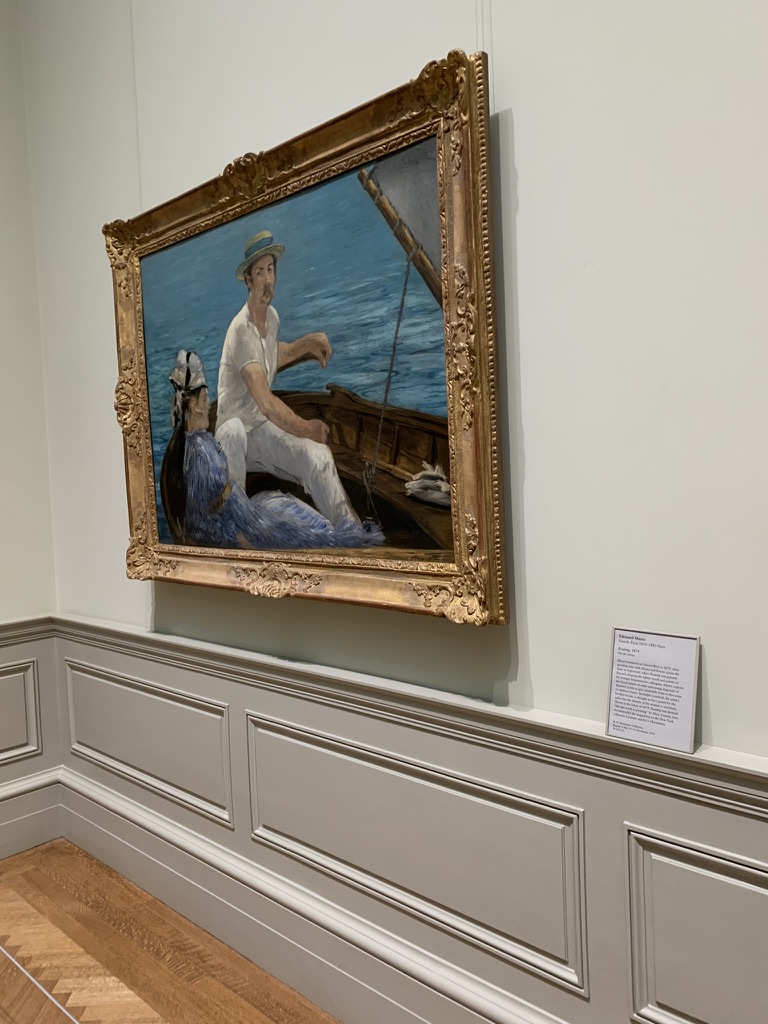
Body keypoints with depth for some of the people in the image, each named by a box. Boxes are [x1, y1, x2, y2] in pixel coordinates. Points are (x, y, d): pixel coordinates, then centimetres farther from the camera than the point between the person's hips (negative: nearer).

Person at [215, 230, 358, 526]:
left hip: (265, 427, 6)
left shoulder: (272, 316, 3)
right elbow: (266, 402, -32)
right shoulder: (241, 330, -24)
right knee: (233, 431, -43)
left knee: (319, 456, -20)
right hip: (236, 428, -6)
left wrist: (308, 343, 11)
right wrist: (306, 428, -24)